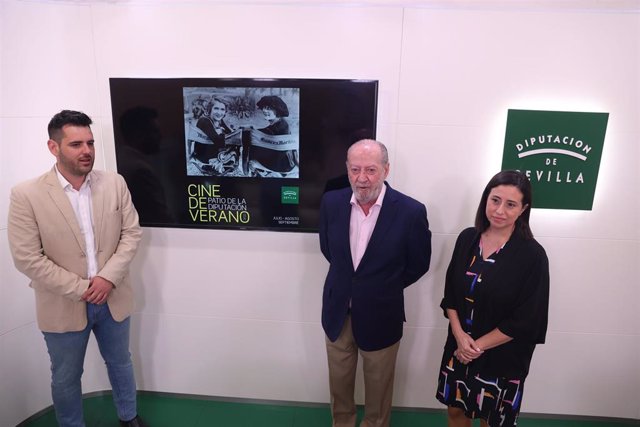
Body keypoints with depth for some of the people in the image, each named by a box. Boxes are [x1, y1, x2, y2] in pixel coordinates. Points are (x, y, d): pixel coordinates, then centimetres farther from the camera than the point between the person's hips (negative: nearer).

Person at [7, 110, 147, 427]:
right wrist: (80, 289, -16)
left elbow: (131, 232, -4)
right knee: (65, 379, 18)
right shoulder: (26, 195, -14)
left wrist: (109, 277, -16)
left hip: (113, 298, 3)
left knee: (120, 363, 23)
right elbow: (27, 258, -15)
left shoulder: (114, 183, -6)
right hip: (63, 306, -2)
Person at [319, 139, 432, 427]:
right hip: (337, 311, 3)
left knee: (378, 385, 21)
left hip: (380, 315, -2)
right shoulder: (331, 202, -10)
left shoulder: (411, 211, -20)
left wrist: (384, 287, 4)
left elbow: (418, 265, -5)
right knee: (339, 381, 23)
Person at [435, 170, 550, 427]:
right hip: (459, 346, 3)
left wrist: (478, 345, -12)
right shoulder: (467, 238, -5)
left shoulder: (532, 255, -17)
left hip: (502, 357, -3)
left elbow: (524, 321, -15)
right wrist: (459, 335, -11)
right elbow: (450, 293, 1)